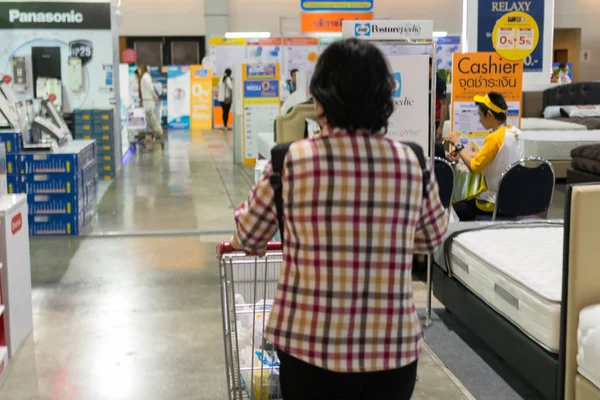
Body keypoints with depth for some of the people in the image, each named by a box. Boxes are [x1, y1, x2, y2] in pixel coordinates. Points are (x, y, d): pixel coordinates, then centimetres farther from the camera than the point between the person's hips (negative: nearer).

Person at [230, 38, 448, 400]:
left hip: (313, 349, -2)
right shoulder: (413, 163, -3)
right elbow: (433, 235, 16)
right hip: (395, 350, 2)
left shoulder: (292, 161, -10)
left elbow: (248, 237, 6)